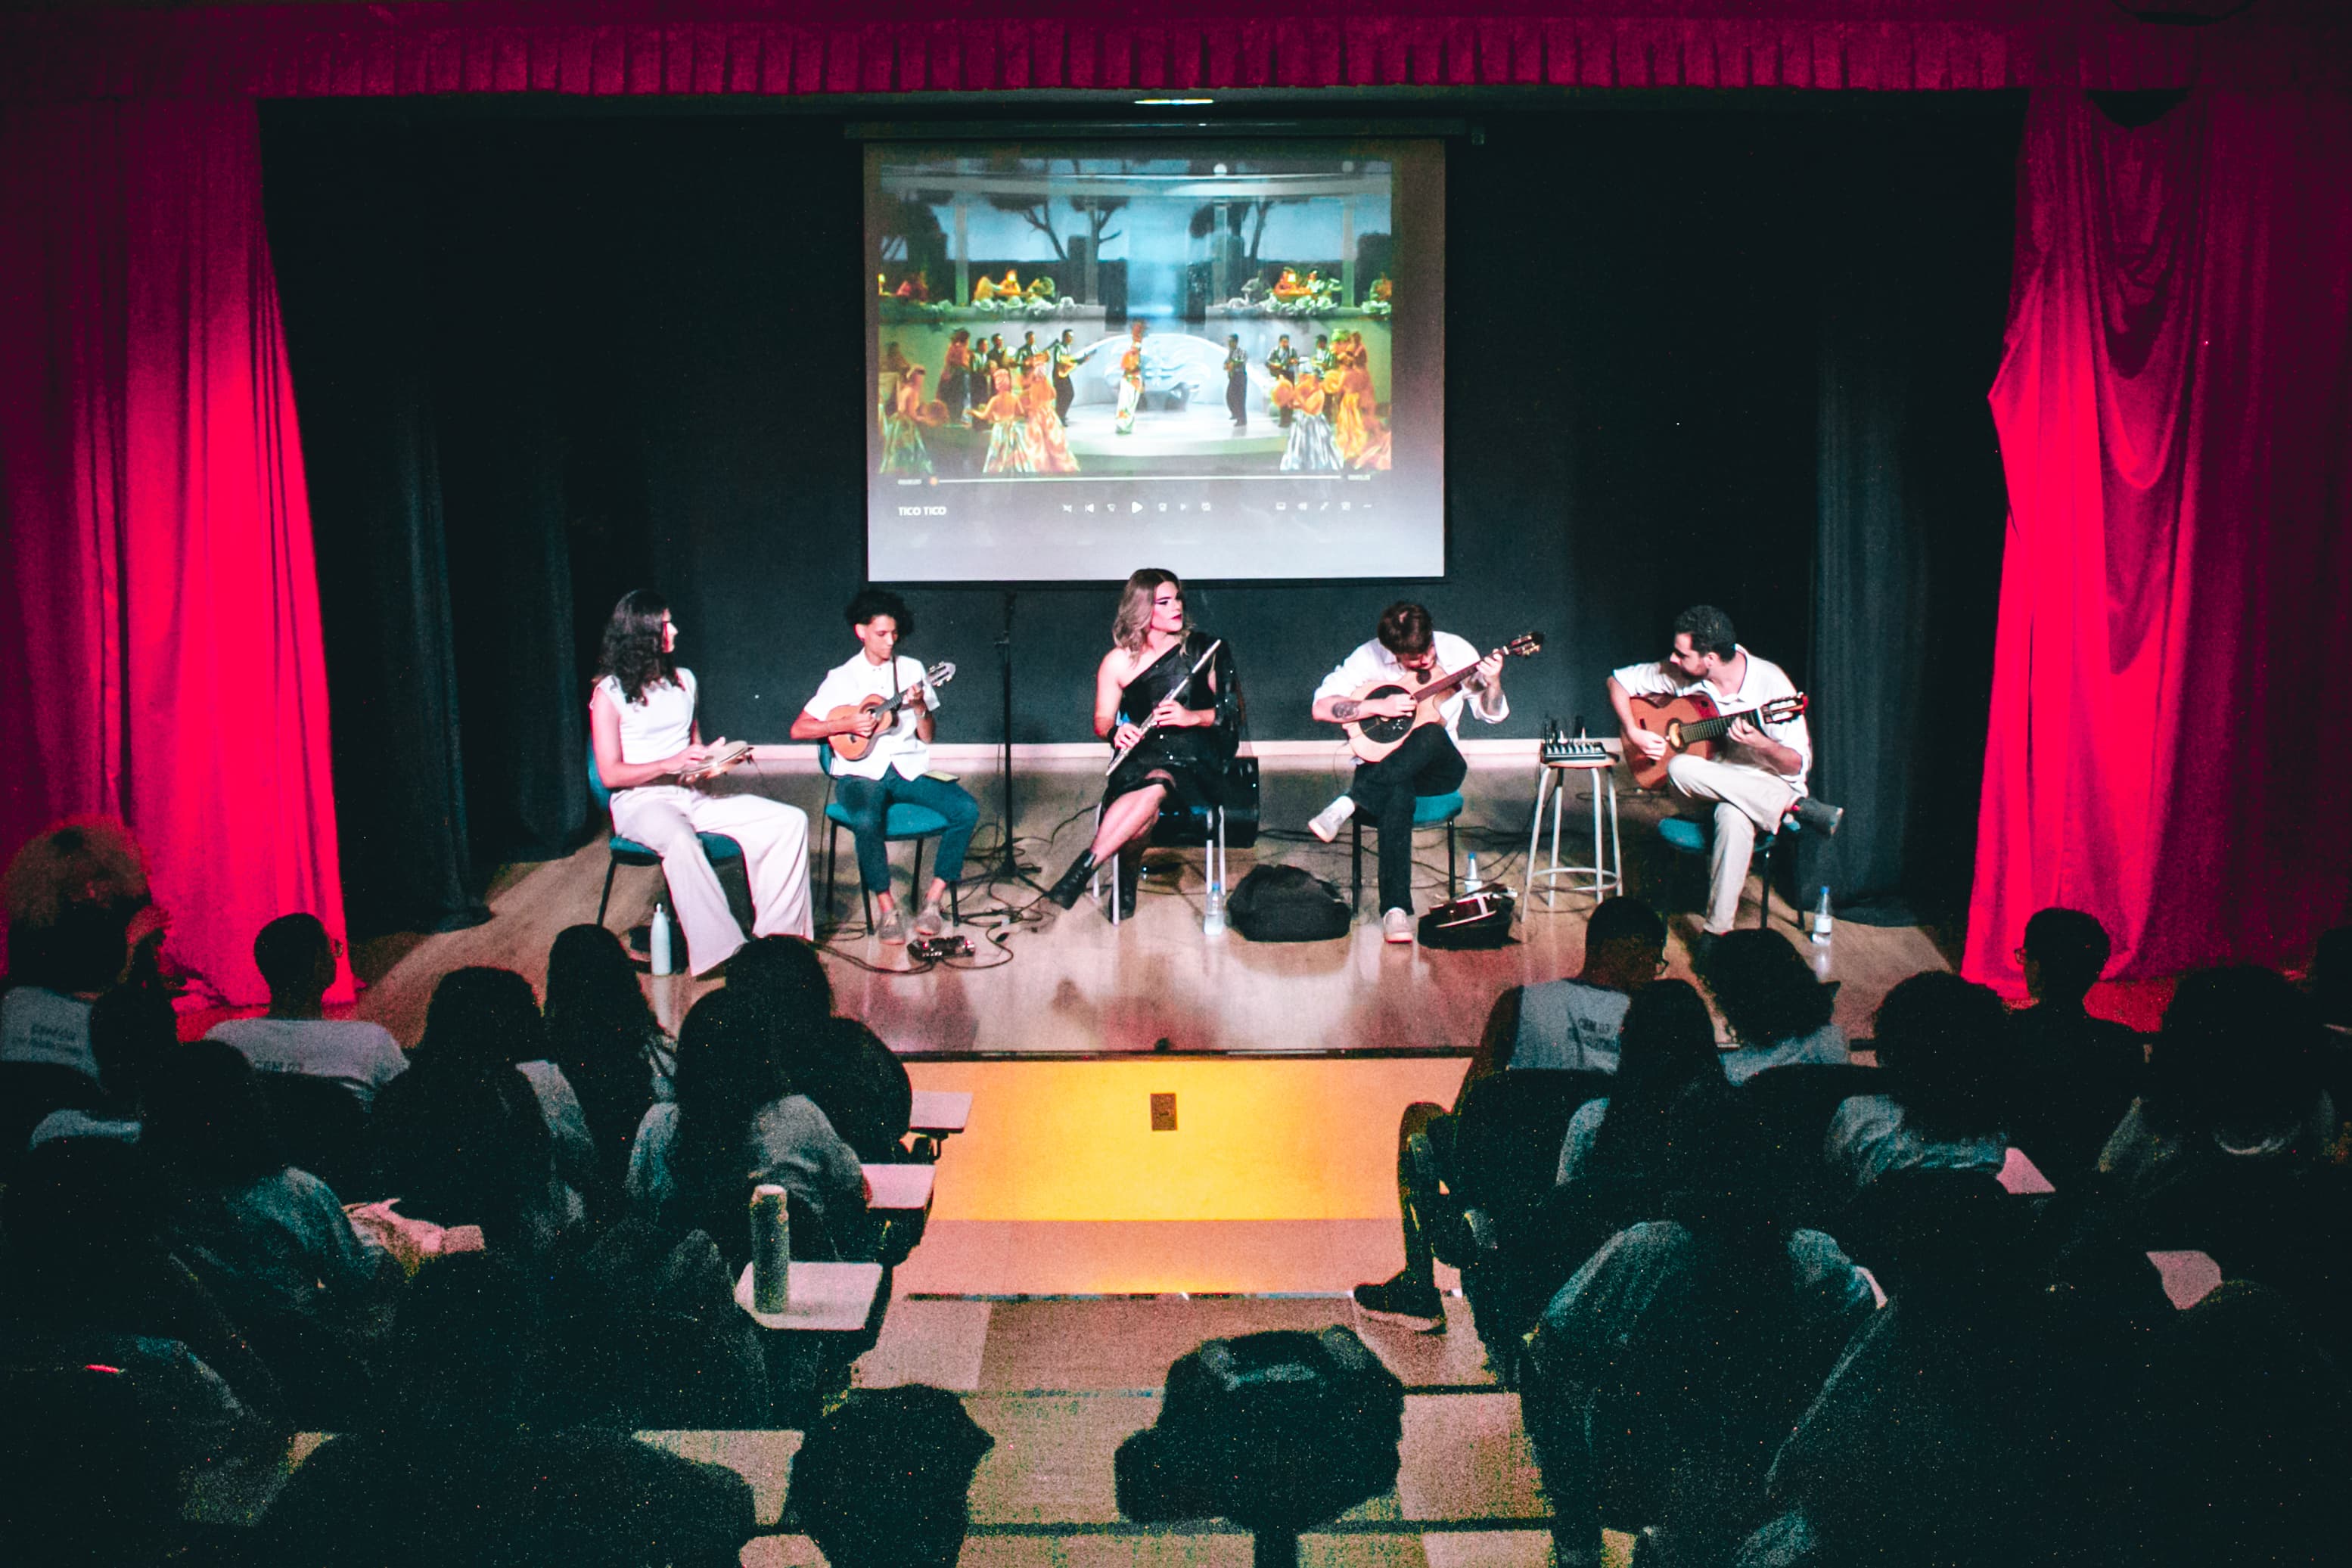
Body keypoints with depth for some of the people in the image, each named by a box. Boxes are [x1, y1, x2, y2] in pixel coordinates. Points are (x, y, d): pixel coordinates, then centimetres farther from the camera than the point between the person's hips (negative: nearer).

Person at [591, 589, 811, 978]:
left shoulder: (683, 679, 15)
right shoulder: (610, 694, -4)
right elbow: (610, 775, -9)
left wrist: (711, 757, 2)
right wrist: (670, 764, -21)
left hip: (693, 796, 7)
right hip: (641, 801, -6)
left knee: (791, 821, -12)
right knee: (681, 843, -43)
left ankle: (776, 932, -11)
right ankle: (719, 951, -40)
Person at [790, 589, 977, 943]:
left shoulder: (912, 669, 11)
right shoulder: (842, 678, 4)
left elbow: (926, 737, 11)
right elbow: (798, 729, -1)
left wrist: (920, 707, -9)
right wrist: (848, 724, -12)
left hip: (909, 768, 3)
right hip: (862, 772, -3)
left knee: (966, 808, -21)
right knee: (866, 821, -37)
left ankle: (933, 898, -9)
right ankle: (887, 909, -19)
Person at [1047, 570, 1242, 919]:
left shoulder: (1203, 650, 6)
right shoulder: (1118, 661, 6)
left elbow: (1231, 711, 5)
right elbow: (1102, 722, 9)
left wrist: (1192, 716, -15)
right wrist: (1116, 732, -15)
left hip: (1193, 760, 0)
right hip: (1141, 757, 1)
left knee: (1155, 787, -37)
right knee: (1146, 811, -37)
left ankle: (1083, 868, -35)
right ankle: (1128, 877, -12)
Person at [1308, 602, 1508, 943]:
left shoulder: (1456, 650, -2)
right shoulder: (1369, 658, -7)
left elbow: (1493, 714, 3)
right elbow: (1321, 708, -11)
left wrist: (1492, 682, -19)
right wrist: (1379, 705, -20)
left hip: (1439, 768, 2)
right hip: (1382, 766, -2)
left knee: (1433, 735, -36)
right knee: (1398, 795, -39)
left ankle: (1349, 803, -39)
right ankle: (1395, 909, -43)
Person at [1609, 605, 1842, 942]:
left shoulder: (1771, 683, -16)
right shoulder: (1678, 673, -5)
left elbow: (1797, 766, -14)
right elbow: (1619, 681, 9)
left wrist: (1760, 743, -35)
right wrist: (1633, 734, -7)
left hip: (1765, 786, -4)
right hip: (1707, 785, 5)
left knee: (1732, 813, -41)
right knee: (1679, 768, -34)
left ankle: (1717, 930, -34)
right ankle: (1796, 808, -25)